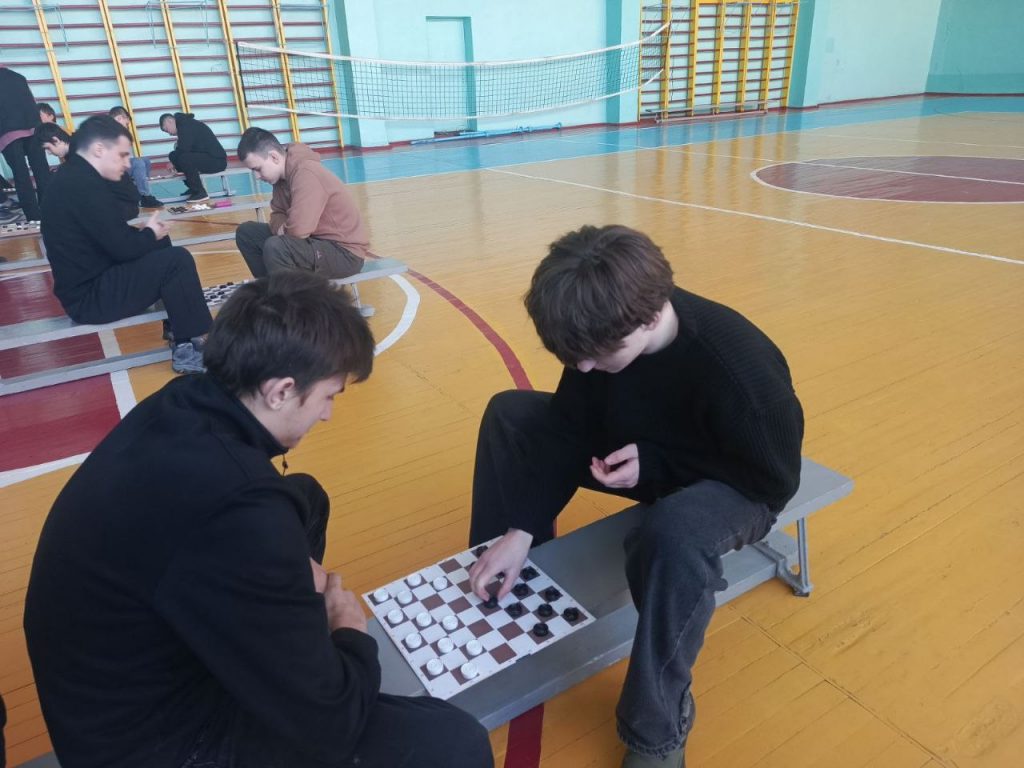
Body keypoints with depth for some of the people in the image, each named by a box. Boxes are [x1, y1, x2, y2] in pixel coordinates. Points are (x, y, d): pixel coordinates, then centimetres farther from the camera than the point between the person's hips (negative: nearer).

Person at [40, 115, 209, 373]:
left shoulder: (72, 177, 10)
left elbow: (114, 238, 15)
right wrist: (150, 234, -3)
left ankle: (179, 326, 20)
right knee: (178, 261, -17)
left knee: (161, 249, 19)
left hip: (88, 281, 10)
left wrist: (146, 233, 1)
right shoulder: (84, 185, -21)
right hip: (89, 296, -10)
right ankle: (191, 346, -8)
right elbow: (123, 249, -22)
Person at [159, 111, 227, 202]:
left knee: (184, 158, -29)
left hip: (217, 160, -10)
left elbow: (183, 150, -20)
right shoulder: (185, 124, 17)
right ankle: (194, 188, 13)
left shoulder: (186, 125, -14)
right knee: (174, 156, 9)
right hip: (206, 158, 10)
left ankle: (200, 192, -15)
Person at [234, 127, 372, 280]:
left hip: (347, 252, -10)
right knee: (246, 232, 10)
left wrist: (283, 230, -8)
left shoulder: (307, 174, -24)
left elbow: (298, 230, -31)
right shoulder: (282, 174, 4)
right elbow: (278, 214, 10)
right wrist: (281, 227, -13)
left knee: (275, 247, -33)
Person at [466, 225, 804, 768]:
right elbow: (569, 427, -11)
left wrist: (654, 465, -28)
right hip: (642, 454, 7)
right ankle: (508, 597, 5)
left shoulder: (736, 369, -37)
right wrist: (521, 529, -19)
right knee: (510, 415, -4)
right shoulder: (606, 332, -19)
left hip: (734, 485, -6)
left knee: (673, 533, -43)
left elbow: (775, 481, -22)